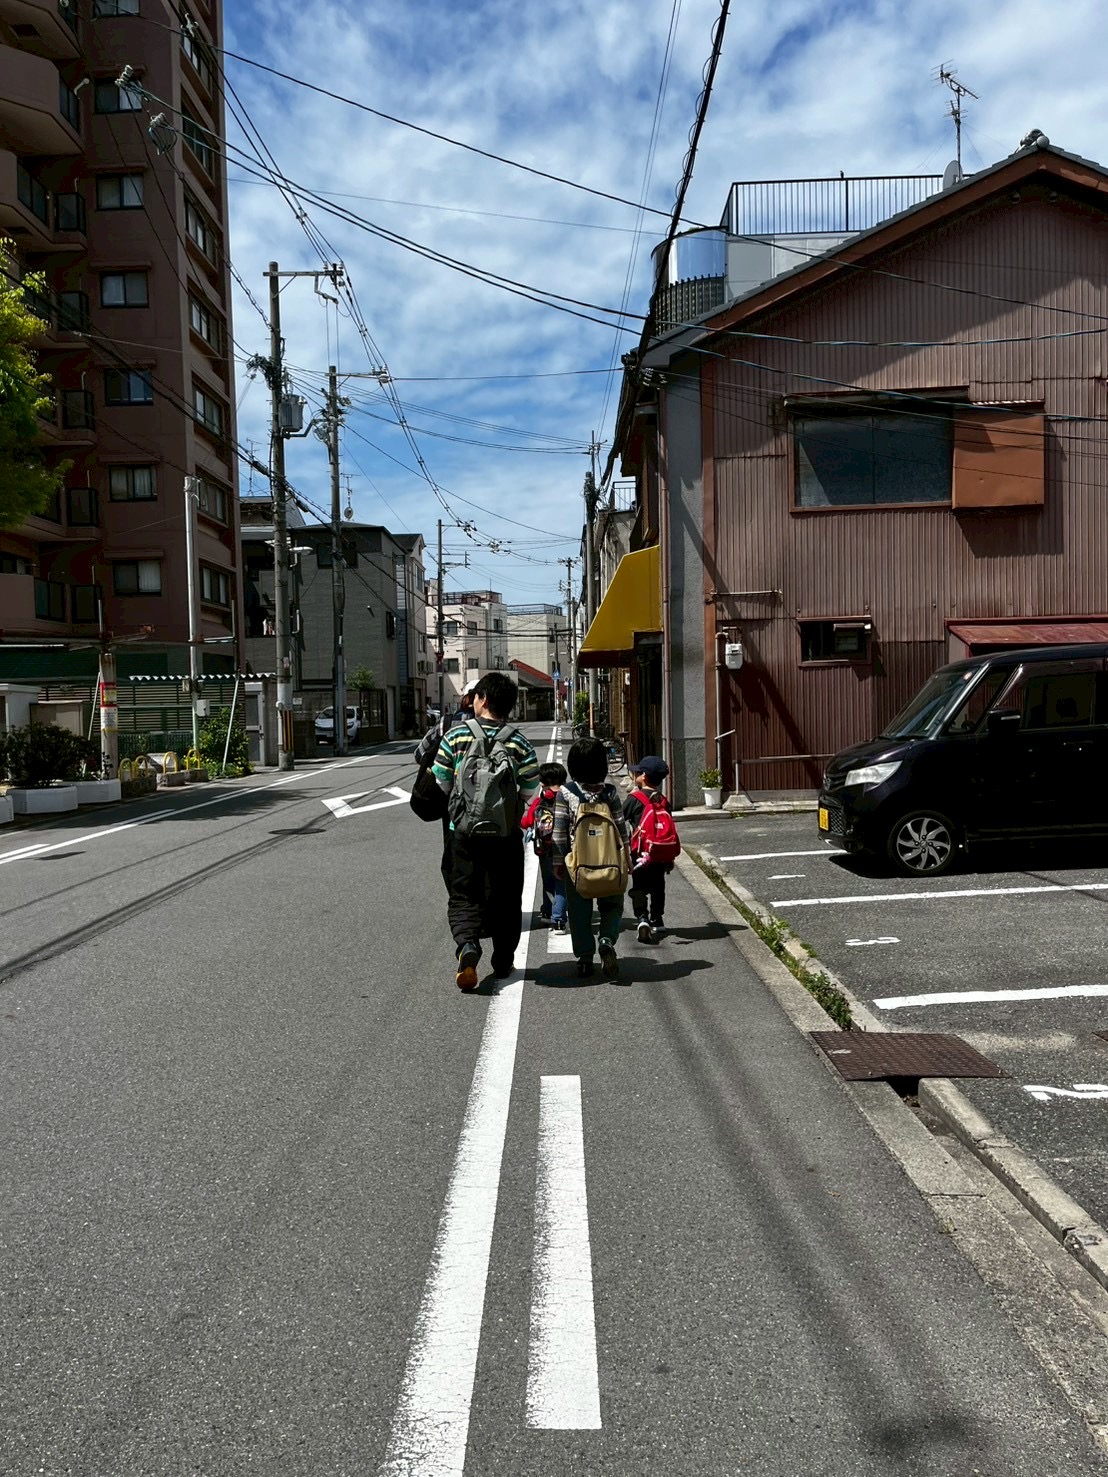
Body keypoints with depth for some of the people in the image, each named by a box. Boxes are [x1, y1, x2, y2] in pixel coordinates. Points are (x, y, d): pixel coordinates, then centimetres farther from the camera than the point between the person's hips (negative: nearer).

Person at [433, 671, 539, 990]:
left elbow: (440, 784, 3)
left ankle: (467, 945, -17)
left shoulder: (456, 735, -4)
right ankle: (503, 961, 22)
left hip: (465, 830, 0)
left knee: (464, 893, 8)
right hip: (507, 833, 1)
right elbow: (529, 793, -1)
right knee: (506, 896, 14)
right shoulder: (519, 742, -5)